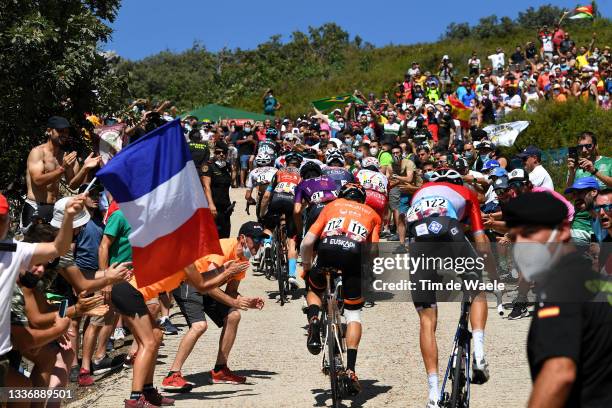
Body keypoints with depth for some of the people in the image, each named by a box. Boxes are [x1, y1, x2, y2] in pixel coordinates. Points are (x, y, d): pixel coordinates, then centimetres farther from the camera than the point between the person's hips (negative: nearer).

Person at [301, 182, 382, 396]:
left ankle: (314, 319, -1)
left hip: (328, 249, 0)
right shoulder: (372, 214, 32)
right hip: (356, 253, 0)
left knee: (314, 290, 31)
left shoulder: (332, 206, 31)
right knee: (353, 314, 13)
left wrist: (306, 266, 34)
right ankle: (350, 369, 1)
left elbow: (307, 242, 20)